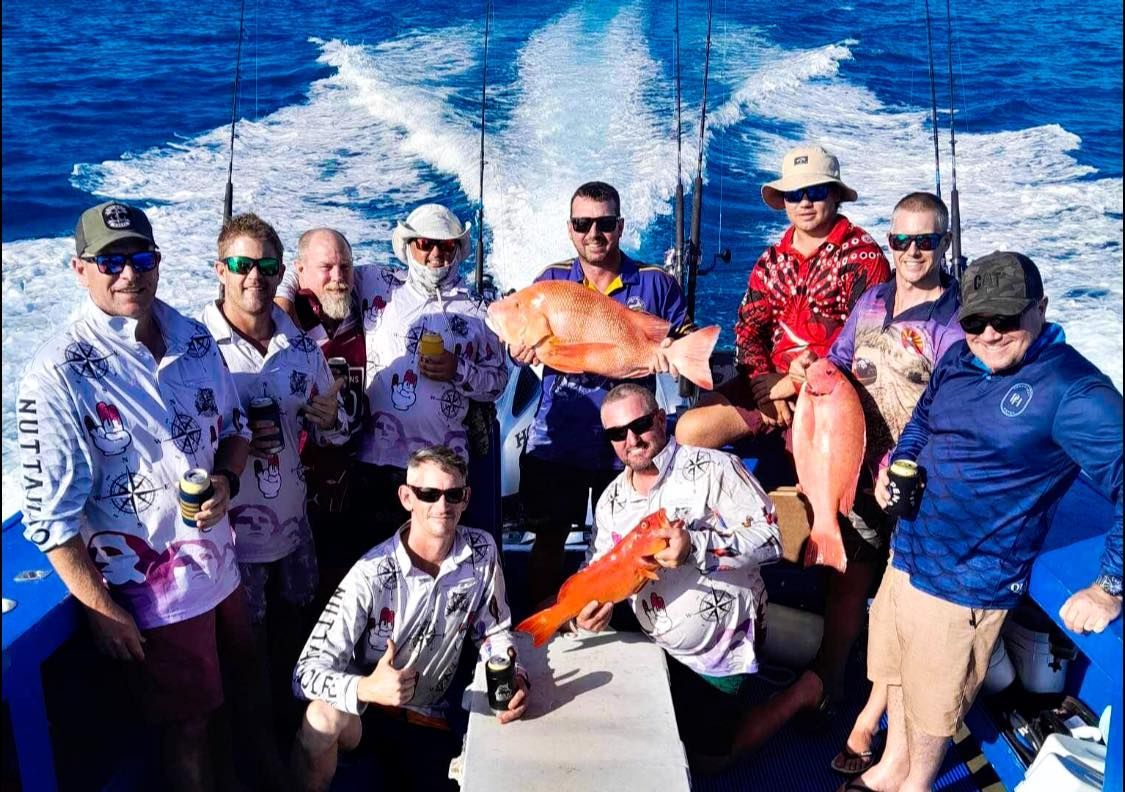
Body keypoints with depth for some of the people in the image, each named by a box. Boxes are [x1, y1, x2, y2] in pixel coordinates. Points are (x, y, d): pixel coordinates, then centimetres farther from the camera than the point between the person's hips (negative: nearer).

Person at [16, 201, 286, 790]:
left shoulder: (195, 339, -1)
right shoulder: (58, 376, -19)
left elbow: (233, 426, 12)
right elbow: (51, 515, -17)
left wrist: (226, 479, -8)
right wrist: (102, 610, -14)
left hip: (221, 569, 6)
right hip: (150, 593, -6)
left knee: (242, 692, 25)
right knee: (187, 726, 14)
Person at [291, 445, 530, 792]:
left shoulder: (483, 552, -11)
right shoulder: (372, 575, -25)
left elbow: (492, 631, 1)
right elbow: (308, 671, -27)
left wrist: (515, 676, -20)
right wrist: (366, 689, -47)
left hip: (428, 714, 4)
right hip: (362, 703, -4)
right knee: (323, 718, -34)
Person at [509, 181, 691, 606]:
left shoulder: (655, 283, 0)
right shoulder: (551, 280, 6)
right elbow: (518, 345, 8)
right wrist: (522, 350, -16)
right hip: (555, 439, 2)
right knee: (548, 539, 10)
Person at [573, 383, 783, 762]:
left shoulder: (714, 469, -17)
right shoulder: (611, 500, 2)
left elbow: (769, 538, -23)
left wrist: (695, 547, -35)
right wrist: (594, 603, -14)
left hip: (721, 652, -6)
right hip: (654, 646, 7)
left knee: (706, 757, 0)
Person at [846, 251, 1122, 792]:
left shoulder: (1072, 391, -20)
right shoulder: (960, 359, 2)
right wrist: (898, 465, 4)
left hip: (966, 582, -7)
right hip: (907, 555, 7)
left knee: (933, 700, 14)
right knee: (895, 669, 25)